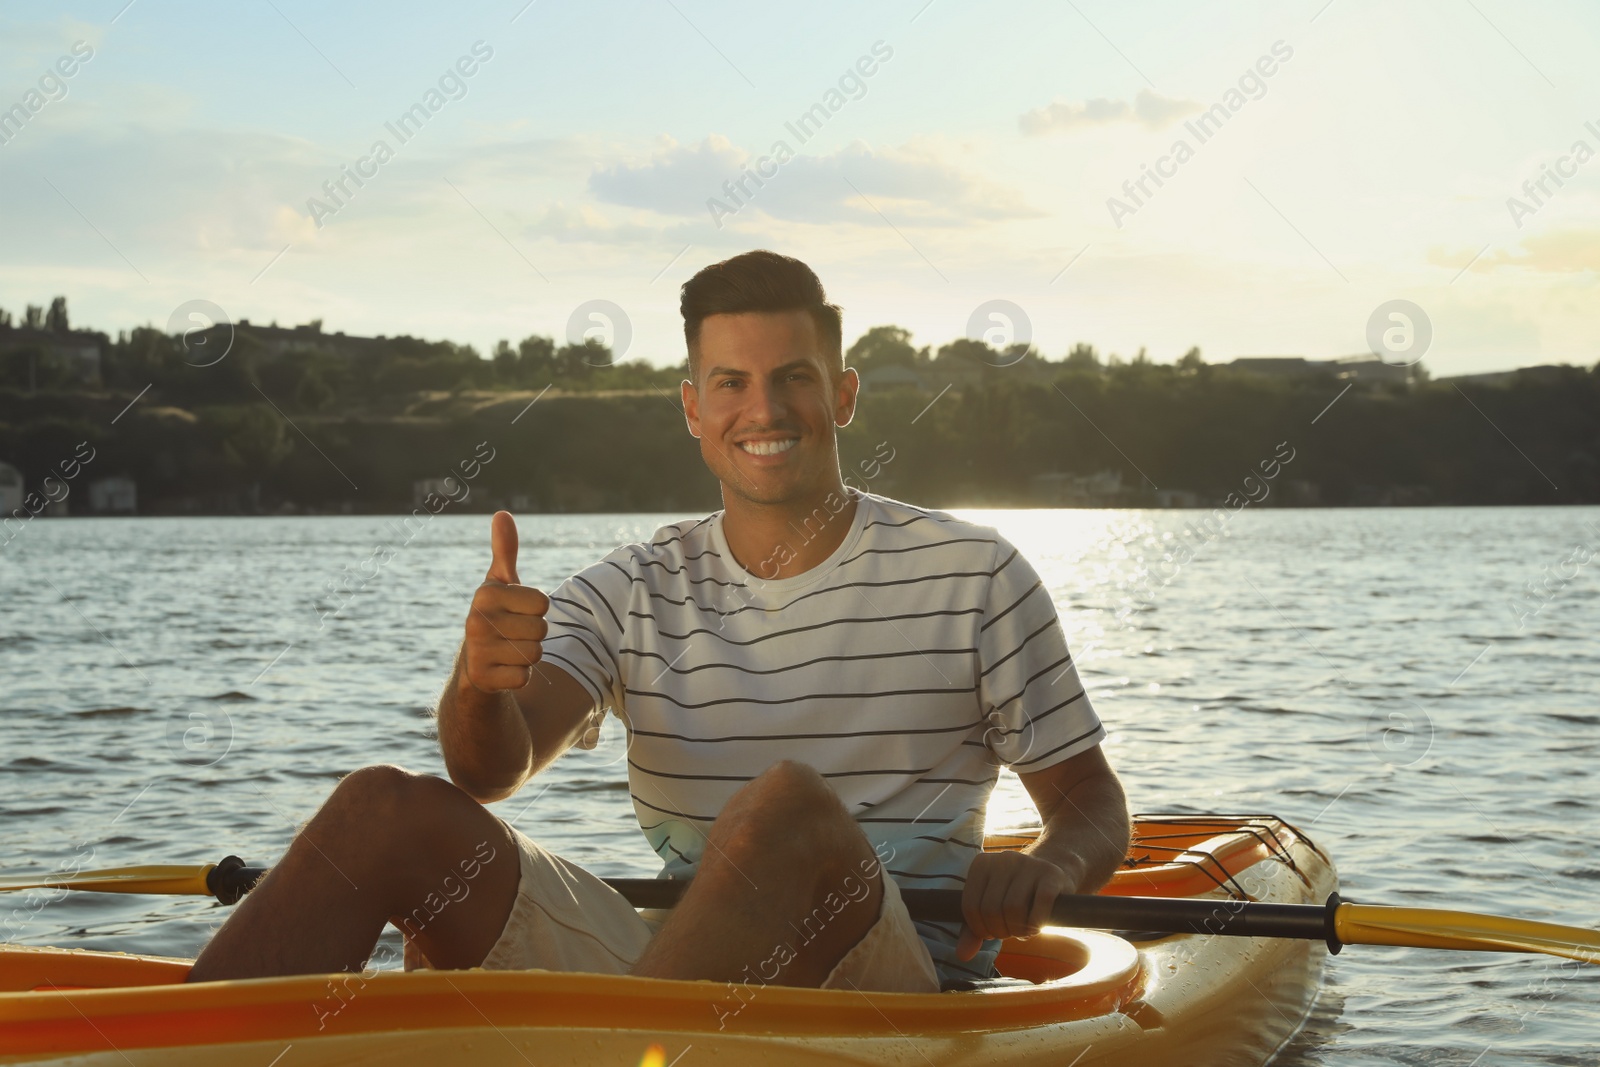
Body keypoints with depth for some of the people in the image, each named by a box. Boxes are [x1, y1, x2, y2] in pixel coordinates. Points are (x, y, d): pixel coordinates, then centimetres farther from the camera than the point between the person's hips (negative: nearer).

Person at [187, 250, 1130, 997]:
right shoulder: (633, 594, 11)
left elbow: (1095, 805, 10)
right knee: (385, 810, -14)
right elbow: (495, 771, -5)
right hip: (672, 961, 3)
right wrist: (480, 682, -29)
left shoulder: (972, 578, 5)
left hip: (888, 993, -3)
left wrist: (1045, 869, -14)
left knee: (788, 804, -36)